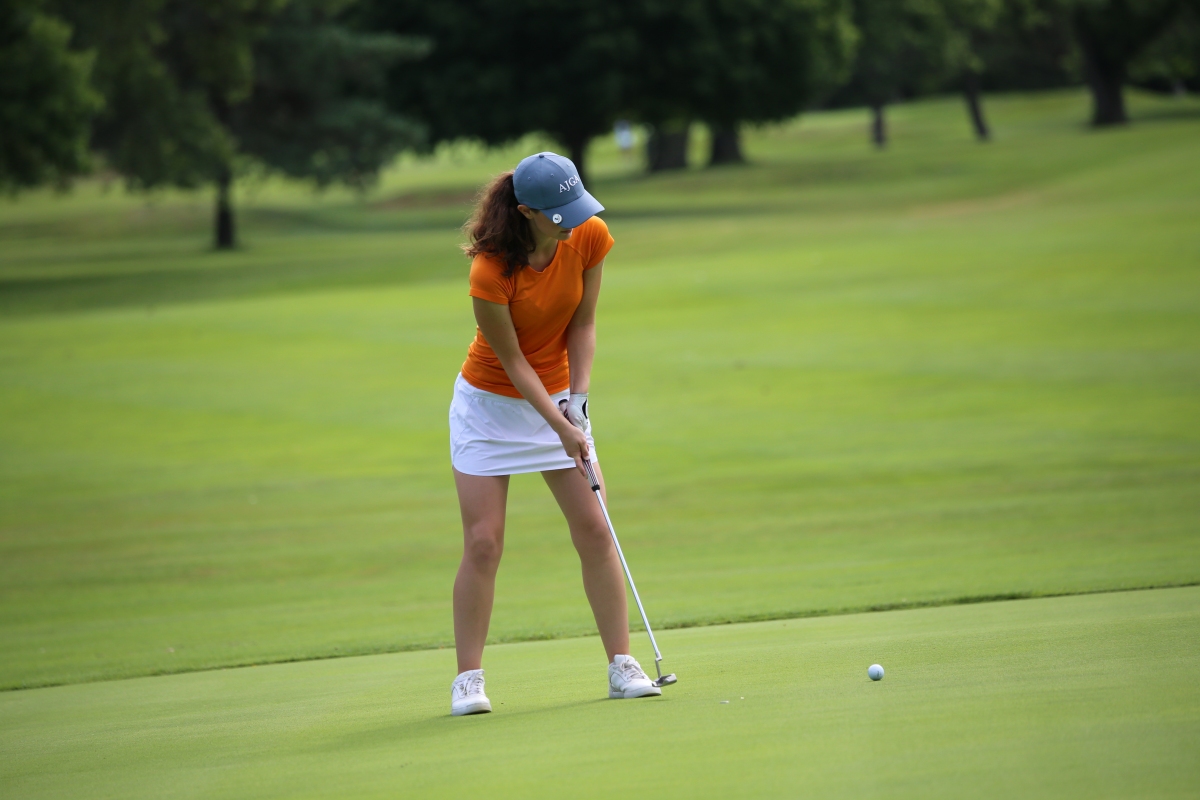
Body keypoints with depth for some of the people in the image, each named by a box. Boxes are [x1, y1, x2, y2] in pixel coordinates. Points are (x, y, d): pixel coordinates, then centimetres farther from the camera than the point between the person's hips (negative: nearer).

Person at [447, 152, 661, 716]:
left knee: (594, 530, -3)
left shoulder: (590, 237, -15)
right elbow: (512, 360, -20)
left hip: (558, 396, 4)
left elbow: (583, 324, -4)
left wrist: (578, 398, -13)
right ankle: (468, 679, 1)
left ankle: (621, 665, 3)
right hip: (491, 401, -4)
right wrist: (561, 428, -21)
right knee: (483, 542, -7)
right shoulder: (491, 271, -28)